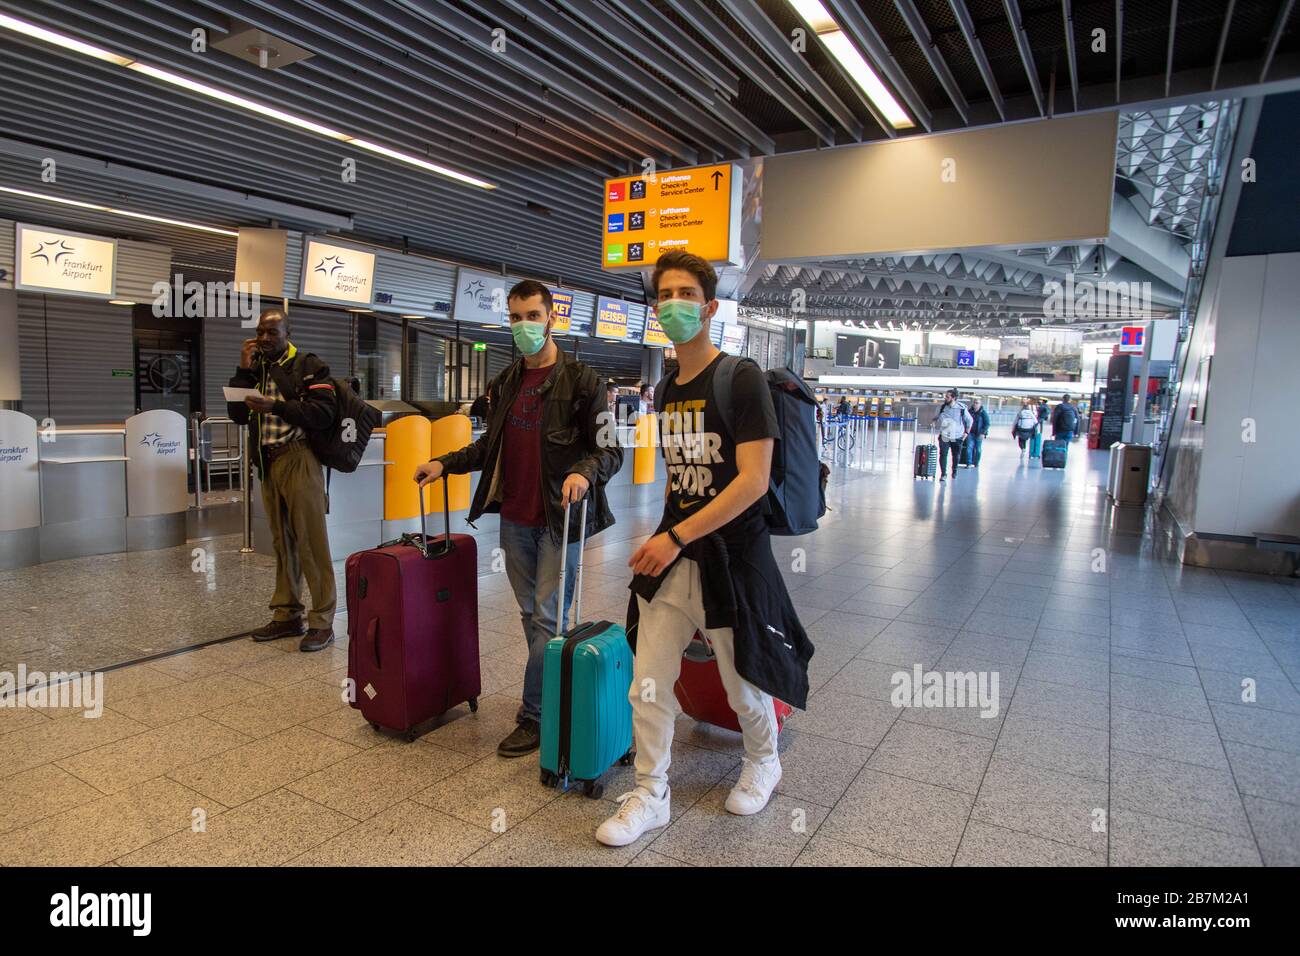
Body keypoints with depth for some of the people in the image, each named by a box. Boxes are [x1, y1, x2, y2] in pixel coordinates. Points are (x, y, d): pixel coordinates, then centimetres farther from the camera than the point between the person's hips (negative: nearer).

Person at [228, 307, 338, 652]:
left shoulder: (309, 366, -1)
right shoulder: (255, 369, 17)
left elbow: (325, 413, -13)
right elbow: (237, 414, 9)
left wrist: (276, 406, -19)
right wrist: (243, 370, 2)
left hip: (298, 460, -6)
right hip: (267, 463, 6)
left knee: (311, 541, -7)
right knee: (282, 542, 10)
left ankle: (322, 621, -4)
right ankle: (287, 615, 17)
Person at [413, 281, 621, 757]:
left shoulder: (580, 380, -8)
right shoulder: (505, 383, 12)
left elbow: (610, 449, -10)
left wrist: (585, 472, -29)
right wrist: (445, 463, 13)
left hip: (558, 520, -6)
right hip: (514, 518, 7)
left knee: (548, 619, -2)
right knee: (530, 614, 14)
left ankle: (534, 718, 9)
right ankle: (549, 698, 30)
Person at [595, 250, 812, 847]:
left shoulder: (741, 378, -13)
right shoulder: (665, 390, 8)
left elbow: (752, 482, -20)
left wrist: (677, 538, -22)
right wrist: (665, 538, 13)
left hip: (731, 556, -5)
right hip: (670, 557, 6)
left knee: (744, 687, 14)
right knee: (647, 685, 7)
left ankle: (763, 764, 43)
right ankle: (650, 796, 26)